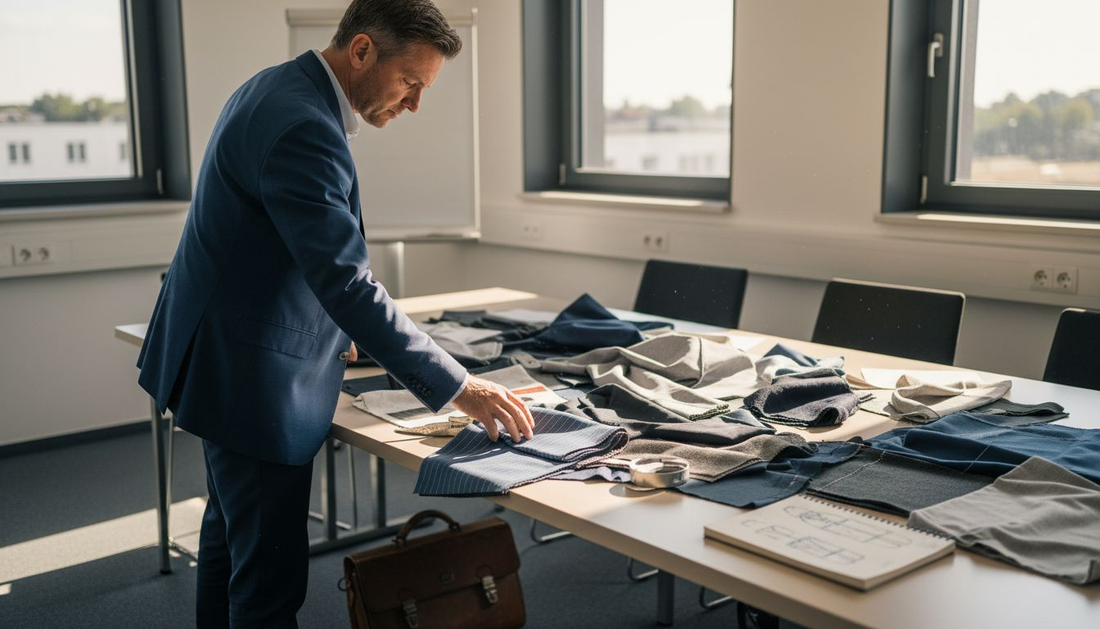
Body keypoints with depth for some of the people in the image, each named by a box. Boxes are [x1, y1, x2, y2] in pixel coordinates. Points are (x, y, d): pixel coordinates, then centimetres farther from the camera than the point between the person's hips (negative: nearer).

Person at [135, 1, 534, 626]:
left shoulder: (278, 89, 8)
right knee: (271, 574, -2)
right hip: (254, 379, -11)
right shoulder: (302, 127, -26)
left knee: (231, 534, 25)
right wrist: (457, 387, -28)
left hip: (227, 357, 11)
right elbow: (347, 282, -31)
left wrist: (330, 334, 18)